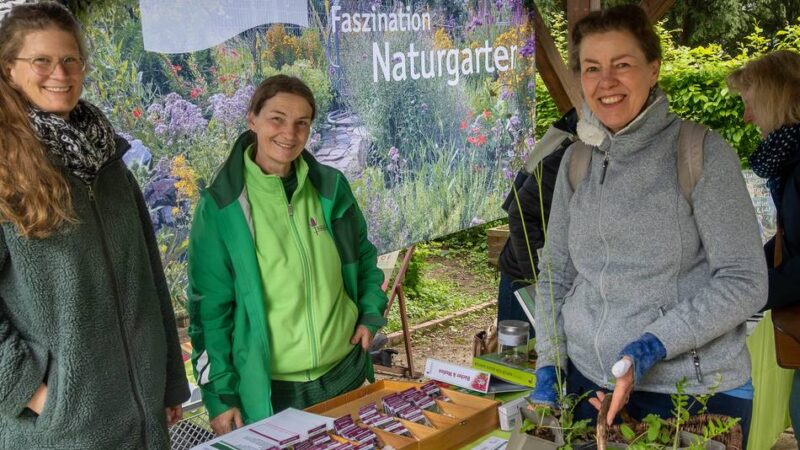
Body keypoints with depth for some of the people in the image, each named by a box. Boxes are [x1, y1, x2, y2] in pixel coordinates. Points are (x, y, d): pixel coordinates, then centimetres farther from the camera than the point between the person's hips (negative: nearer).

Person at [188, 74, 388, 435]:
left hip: (345, 373, 4)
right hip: (269, 389, -3)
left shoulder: (331, 187, -2)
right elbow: (210, 306, -8)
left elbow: (363, 255, 14)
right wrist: (220, 394, -7)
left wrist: (370, 314, 1)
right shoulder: (222, 205, -11)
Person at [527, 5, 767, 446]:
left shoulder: (702, 152, -8)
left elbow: (745, 282, -11)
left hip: (695, 392, -4)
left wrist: (650, 347, -20)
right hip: (586, 381, 4)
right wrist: (547, 367, 0)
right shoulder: (576, 161, 5)